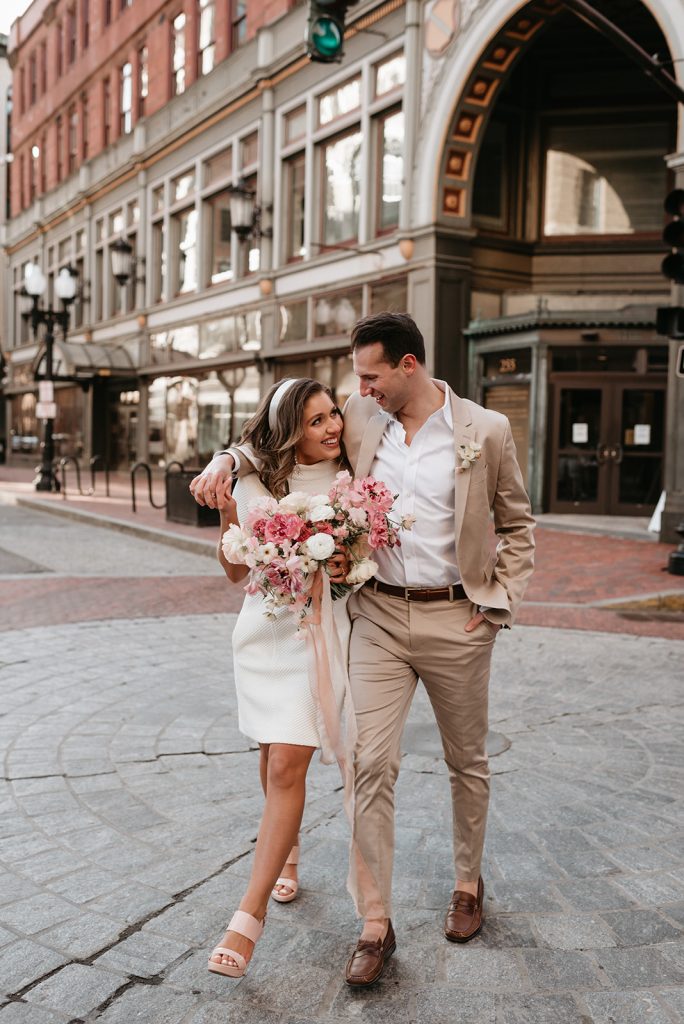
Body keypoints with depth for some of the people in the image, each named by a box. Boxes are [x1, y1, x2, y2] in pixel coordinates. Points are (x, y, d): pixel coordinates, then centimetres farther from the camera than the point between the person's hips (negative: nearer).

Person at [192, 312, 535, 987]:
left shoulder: (486, 431, -5)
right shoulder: (361, 420, 1)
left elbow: (516, 526, 5)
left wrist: (499, 602, -3)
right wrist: (226, 461, -1)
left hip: (456, 619, -1)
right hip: (379, 615, 2)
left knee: (467, 762, 14)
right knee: (371, 765, -3)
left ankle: (468, 885, 38)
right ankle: (375, 923, 11)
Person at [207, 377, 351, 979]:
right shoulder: (257, 484, -4)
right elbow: (236, 571, 0)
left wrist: (353, 568, -15)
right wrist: (226, 515, -15)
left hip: (322, 634, -2)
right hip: (264, 631, 2)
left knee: (288, 765, -9)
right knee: (274, 757, 17)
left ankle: (251, 912, -2)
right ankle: (287, 850, 44)